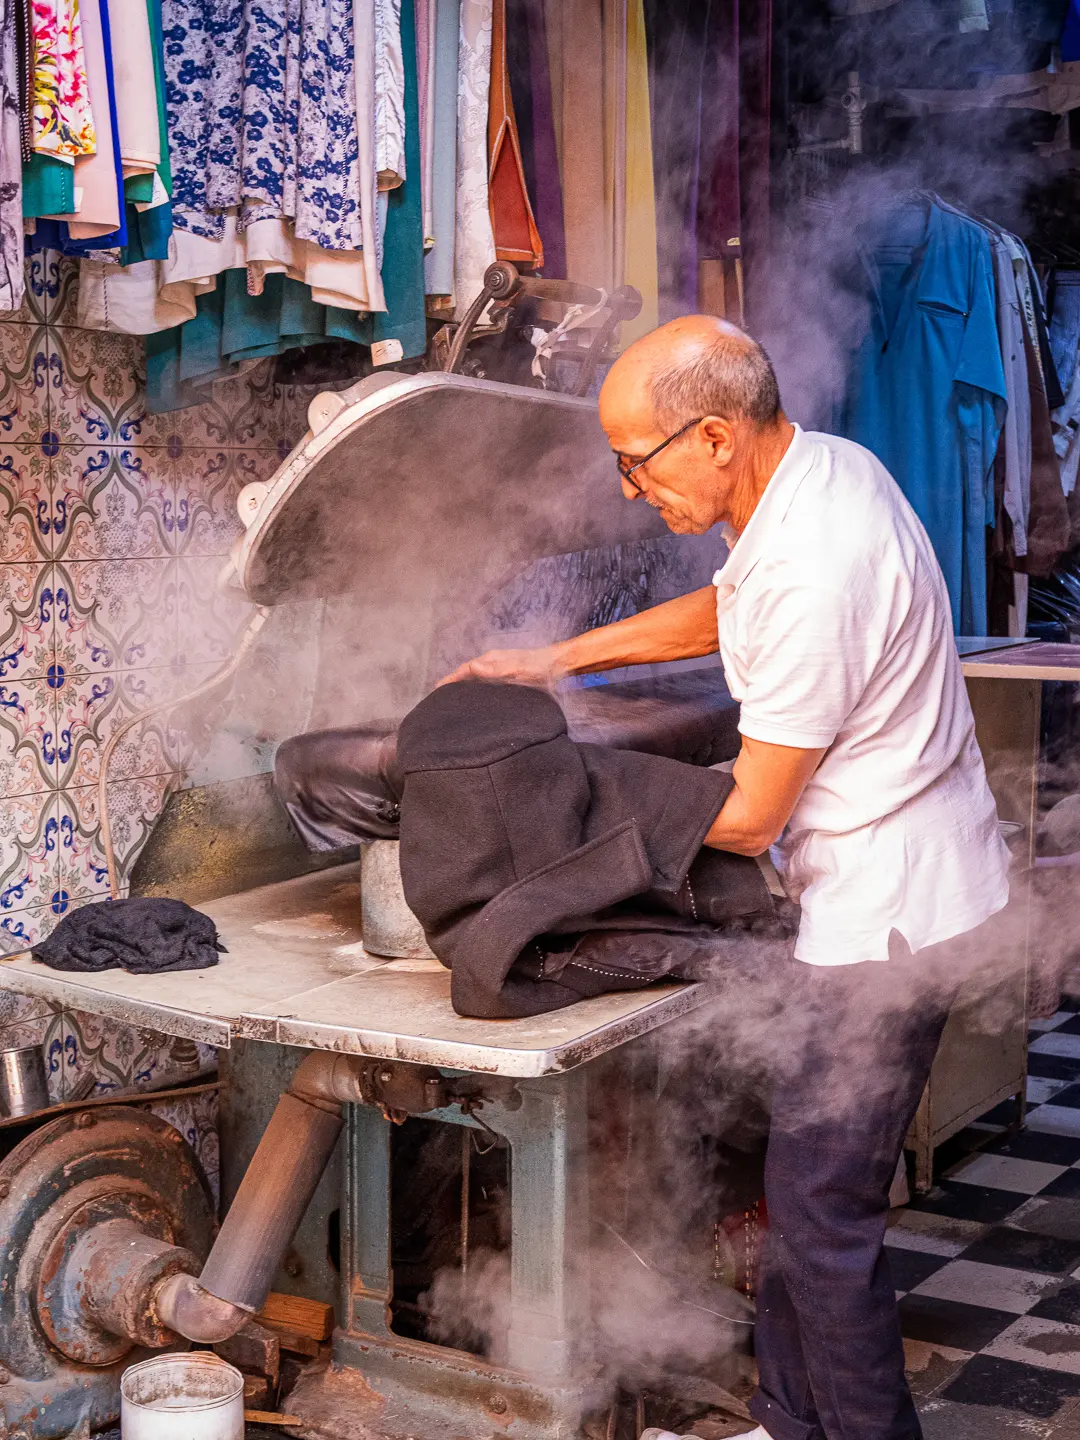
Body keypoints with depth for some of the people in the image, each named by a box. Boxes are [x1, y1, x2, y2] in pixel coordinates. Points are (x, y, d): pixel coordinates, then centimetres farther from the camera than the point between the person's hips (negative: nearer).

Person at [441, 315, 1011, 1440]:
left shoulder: (811, 577, -28)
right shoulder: (820, 462, 3)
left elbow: (749, 818, -19)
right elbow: (726, 608, 23)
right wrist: (563, 658, 18)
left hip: (888, 913, -10)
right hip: (883, 892, 10)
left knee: (819, 1205, -1)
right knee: (805, 1180, 17)